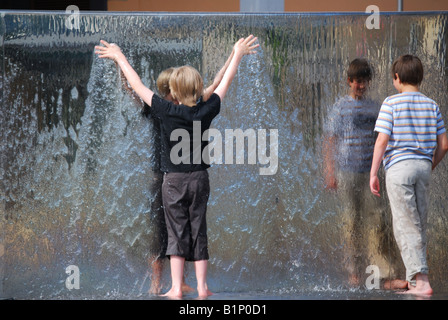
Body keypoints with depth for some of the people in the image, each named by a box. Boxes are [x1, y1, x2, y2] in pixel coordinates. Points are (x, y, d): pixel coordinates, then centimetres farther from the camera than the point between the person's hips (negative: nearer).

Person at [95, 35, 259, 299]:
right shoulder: (206, 111, -9)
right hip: (200, 178, 2)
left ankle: (176, 288, -1)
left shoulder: (167, 112, -15)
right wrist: (238, 54, 19)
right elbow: (225, 83, 6)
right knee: (199, 232, 8)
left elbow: (138, 86, -7)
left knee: (177, 232, 2)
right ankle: (202, 287, 9)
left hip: (174, 180, -2)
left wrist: (119, 57, 3)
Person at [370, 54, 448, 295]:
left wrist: (373, 173, -7)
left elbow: (382, 140, -10)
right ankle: (413, 278, 22)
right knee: (418, 224, 14)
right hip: (423, 167, 5)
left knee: (406, 226, -5)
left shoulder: (391, 103, -5)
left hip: (399, 167, -5)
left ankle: (421, 281, -15)